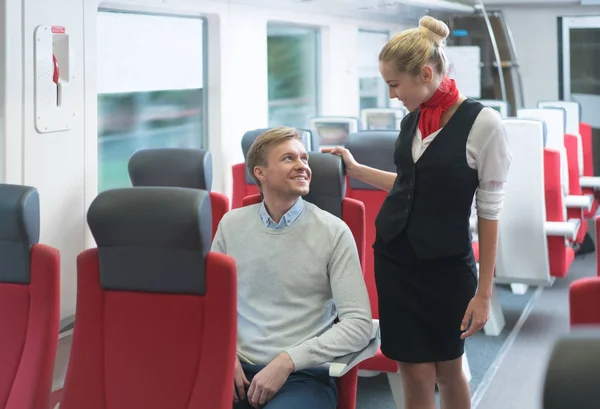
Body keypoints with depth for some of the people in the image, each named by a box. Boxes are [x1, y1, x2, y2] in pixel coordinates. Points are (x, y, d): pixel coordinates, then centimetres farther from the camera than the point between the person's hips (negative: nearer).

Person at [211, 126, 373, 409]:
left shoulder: (334, 232, -2)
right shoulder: (231, 224, 8)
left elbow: (358, 324, -8)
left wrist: (288, 360, -16)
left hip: (304, 375, -2)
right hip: (238, 368, 2)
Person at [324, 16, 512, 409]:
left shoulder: (483, 123, -15)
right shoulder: (411, 120, 3)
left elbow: (489, 210, -12)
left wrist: (484, 291, -10)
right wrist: (354, 168, 19)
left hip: (445, 263, -5)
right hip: (394, 255, 5)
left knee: (447, 369, 13)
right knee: (415, 373, 7)